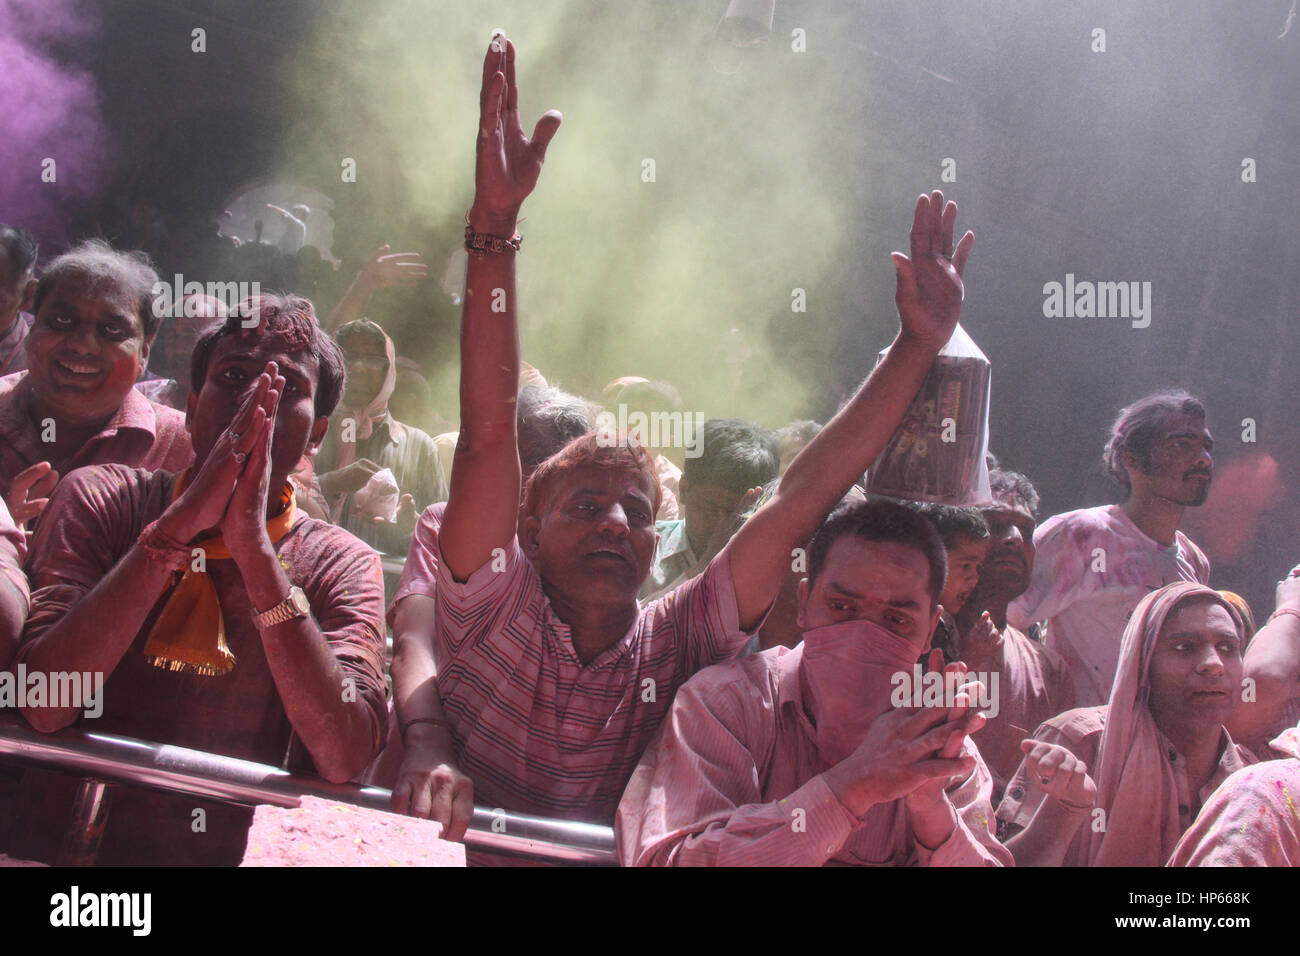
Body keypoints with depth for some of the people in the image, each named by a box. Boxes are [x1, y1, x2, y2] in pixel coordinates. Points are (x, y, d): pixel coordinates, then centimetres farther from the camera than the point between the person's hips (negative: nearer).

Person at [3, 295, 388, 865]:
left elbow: (343, 759, -16)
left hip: (232, 854, 0)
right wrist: (178, 525, -18)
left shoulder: (343, 565, 1)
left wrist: (254, 545, -19)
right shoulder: (99, 498, 1)